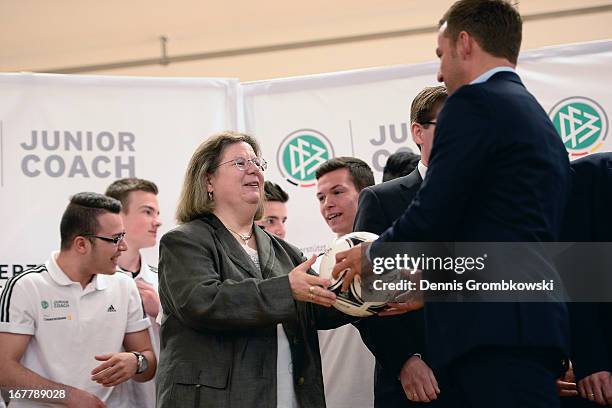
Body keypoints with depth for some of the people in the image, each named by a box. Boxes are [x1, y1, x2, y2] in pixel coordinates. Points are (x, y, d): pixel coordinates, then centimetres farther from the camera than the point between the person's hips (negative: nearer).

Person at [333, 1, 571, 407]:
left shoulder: (475, 103, -5)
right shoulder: (539, 119, 22)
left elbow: (430, 218, -11)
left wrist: (372, 254, 8)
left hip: (494, 330, -9)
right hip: (533, 325, 9)